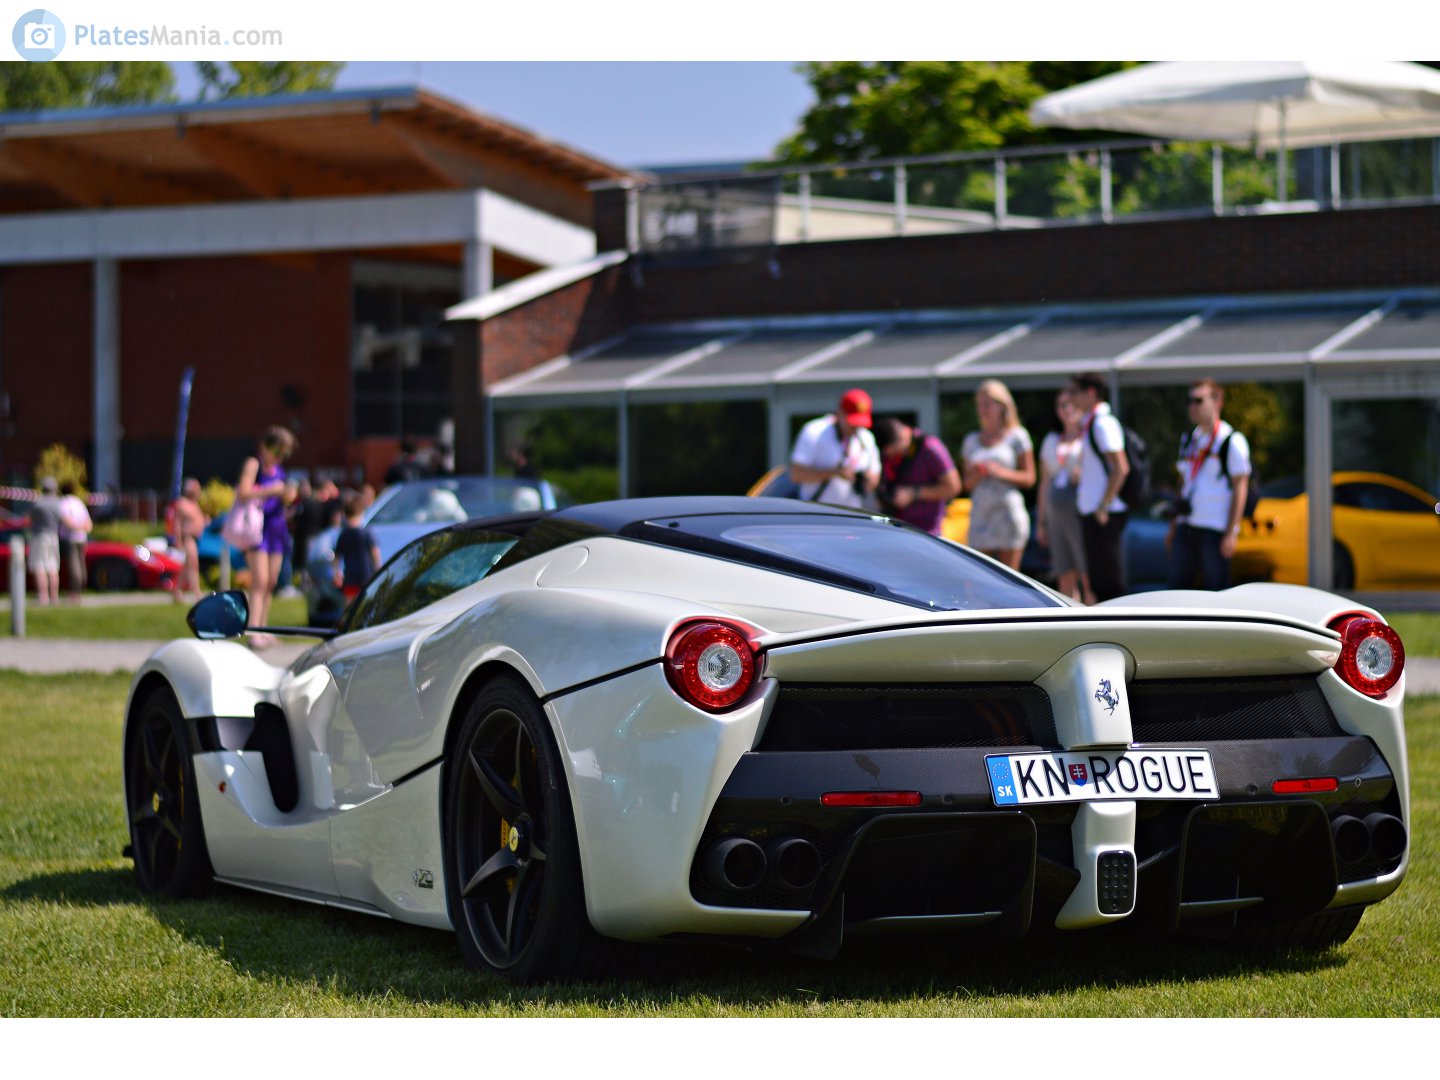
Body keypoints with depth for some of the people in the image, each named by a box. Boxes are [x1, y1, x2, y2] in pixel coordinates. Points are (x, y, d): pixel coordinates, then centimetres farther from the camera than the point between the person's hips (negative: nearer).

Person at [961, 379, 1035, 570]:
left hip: (1009, 511, -3)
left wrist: (1001, 472, -14)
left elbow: (1029, 477, 0)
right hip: (980, 515, 3)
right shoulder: (971, 441, 14)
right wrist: (975, 475, -5)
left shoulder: (1017, 436, 3)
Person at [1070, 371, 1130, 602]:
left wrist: (1103, 507, -19)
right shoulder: (1089, 423, 18)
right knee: (1099, 582, 11)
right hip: (1092, 513, 10)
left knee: (1110, 584, -8)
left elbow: (1120, 469, -19)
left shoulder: (1103, 423, -12)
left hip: (1104, 516, -10)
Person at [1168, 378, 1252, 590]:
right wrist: (1173, 527, 16)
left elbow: (1240, 487, -8)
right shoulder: (1188, 440, 16)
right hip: (1186, 527, 7)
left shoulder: (1232, 441, -5)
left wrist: (1231, 533, -14)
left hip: (1215, 530, -7)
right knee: (1177, 587, 5)